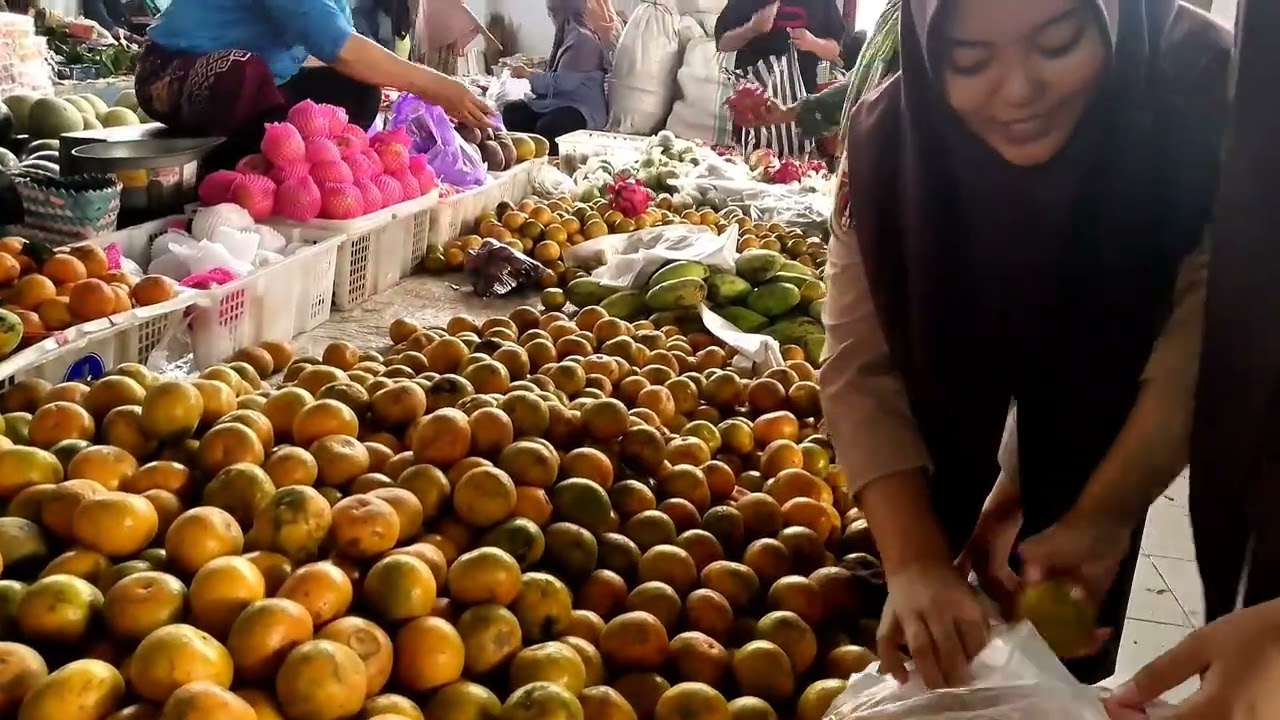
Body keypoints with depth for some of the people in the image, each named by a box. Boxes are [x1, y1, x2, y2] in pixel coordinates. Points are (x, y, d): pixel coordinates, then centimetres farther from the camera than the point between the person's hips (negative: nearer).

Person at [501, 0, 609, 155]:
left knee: (546, 127, -37)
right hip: (561, 101, 10)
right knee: (511, 112, -6)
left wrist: (527, 74, -8)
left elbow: (562, 82, -19)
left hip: (582, 109, -10)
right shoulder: (569, 35, 14)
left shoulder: (583, 38, -16)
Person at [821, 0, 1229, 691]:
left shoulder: (1205, 93, -34)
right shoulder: (890, 137, -31)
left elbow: (1201, 342, -34)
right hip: (955, 344, 1)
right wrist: (914, 563, -45)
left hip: (1107, 354, 0)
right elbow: (862, 367, -33)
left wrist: (1101, 519, -46)